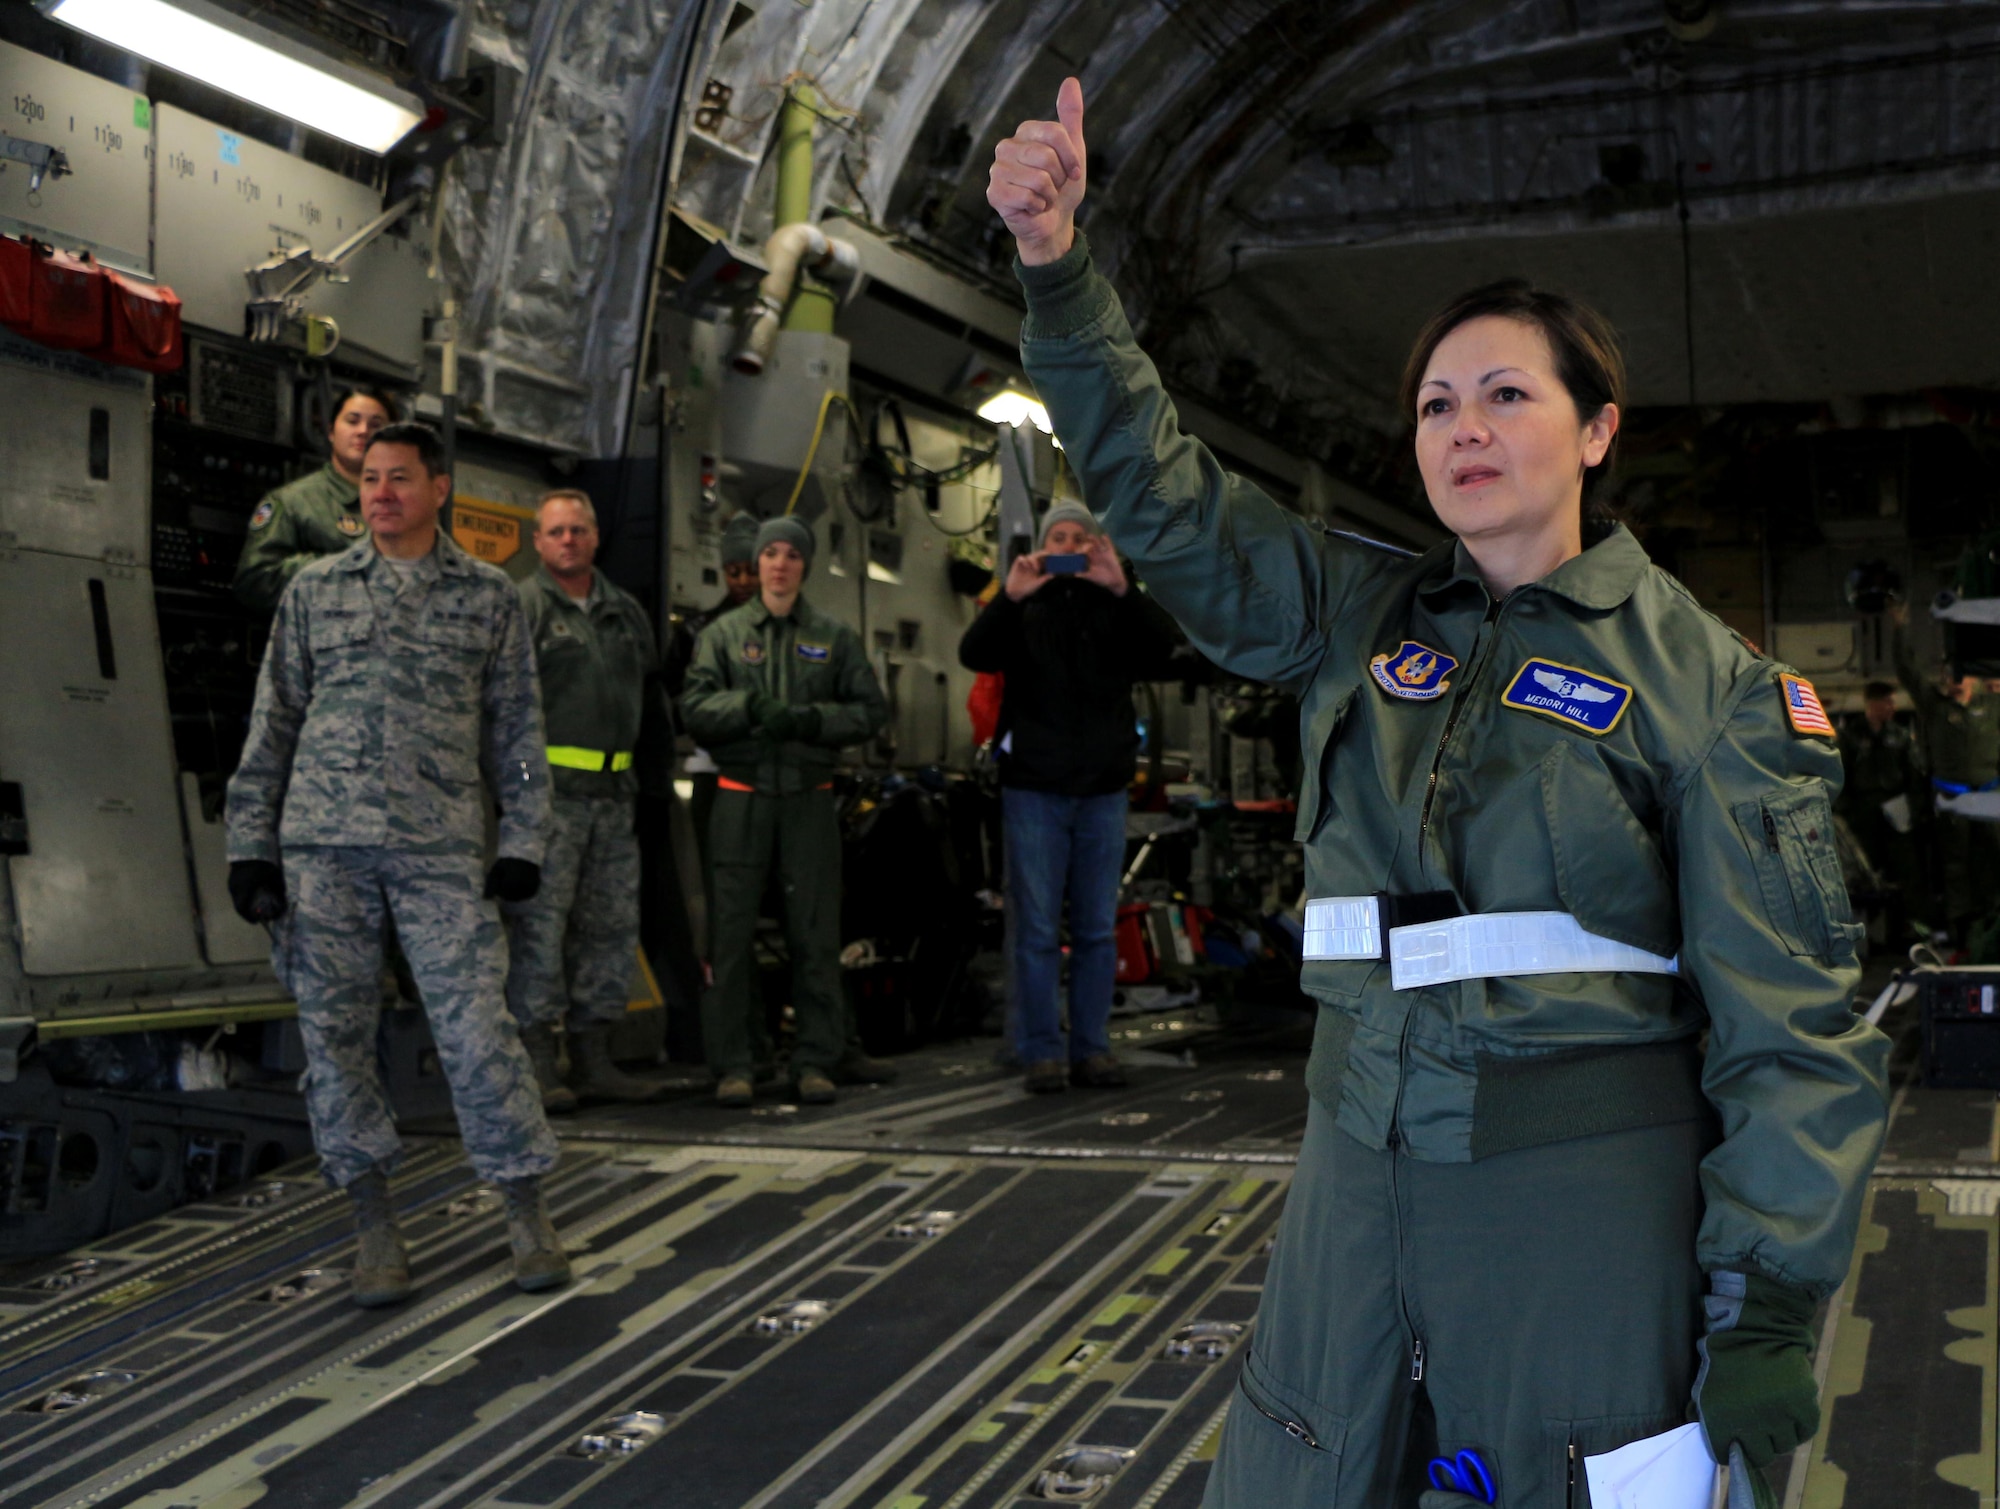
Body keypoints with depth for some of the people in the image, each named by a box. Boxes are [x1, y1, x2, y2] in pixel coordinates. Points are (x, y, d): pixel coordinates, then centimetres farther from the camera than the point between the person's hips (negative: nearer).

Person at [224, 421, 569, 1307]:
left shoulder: (488, 598, 9)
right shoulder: (314, 592, 11)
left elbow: (516, 730, 9)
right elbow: (272, 725, 11)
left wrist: (522, 842, 1)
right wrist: (250, 845, 6)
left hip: (440, 847, -2)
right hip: (321, 844, 2)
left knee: (475, 1026, -7)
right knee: (335, 1031, 3)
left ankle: (527, 1215, 6)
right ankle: (375, 1222, 14)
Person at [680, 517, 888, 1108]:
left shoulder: (835, 637, 11)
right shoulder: (724, 632, 10)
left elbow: (870, 709, 6)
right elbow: (695, 705, 0)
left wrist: (813, 719, -10)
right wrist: (751, 707, -16)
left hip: (809, 798, 1)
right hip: (741, 797, 0)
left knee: (815, 931, 1)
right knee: (732, 930, -2)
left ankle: (816, 1061, 9)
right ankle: (731, 1065, 5)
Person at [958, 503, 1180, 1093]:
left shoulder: (1115, 607, 10)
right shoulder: (1021, 608, 7)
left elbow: (1160, 651, -9)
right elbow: (974, 654, -9)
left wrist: (1123, 590, -22)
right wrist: (1010, 598, -24)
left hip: (1103, 789, 2)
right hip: (1034, 788, -2)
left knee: (1098, 929, 6)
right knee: (1037, 930, -1)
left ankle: (1092, 1048, 13)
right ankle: (1042, 1052, 4)